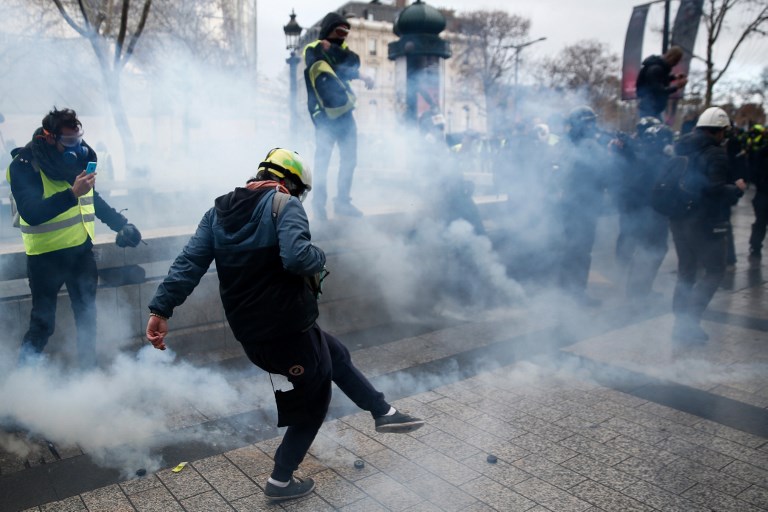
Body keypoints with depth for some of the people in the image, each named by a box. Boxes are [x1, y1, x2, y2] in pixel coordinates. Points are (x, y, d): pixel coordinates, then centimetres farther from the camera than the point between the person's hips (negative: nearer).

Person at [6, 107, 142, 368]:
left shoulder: (80, 158, 2)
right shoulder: (24, 166, -15)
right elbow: (31, 214, -28)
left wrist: (121, 224, 14)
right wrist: (72, 194, -37)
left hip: (82, 249, 6)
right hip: (46, 256, -5)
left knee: (87, 313, 13)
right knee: (43, 321, 0)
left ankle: (88, 368, 28)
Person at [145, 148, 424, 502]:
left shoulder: (220, 210, 7)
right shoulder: (285, 204, -13)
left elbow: (188, 263, -1)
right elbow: (297, 257, -31)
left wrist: (161, 308, -2)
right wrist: (320, 257, -10)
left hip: (249, 333, 8)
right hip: (288, 328, -8)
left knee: (336, 355, 26)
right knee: (314, 399, 17)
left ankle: (383, 412, 40)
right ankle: (281, 480, 28)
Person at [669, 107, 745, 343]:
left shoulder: (680, 148, 9)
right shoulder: (715, 154, -16)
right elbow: (717, 191, -24)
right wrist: (737, 189, -8)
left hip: (679, 220, 8)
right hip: (706, 223, -8)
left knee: (686, 271, 16)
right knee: (714, 270, 3)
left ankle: (682, 322, 18)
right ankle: (689, 321, -6)